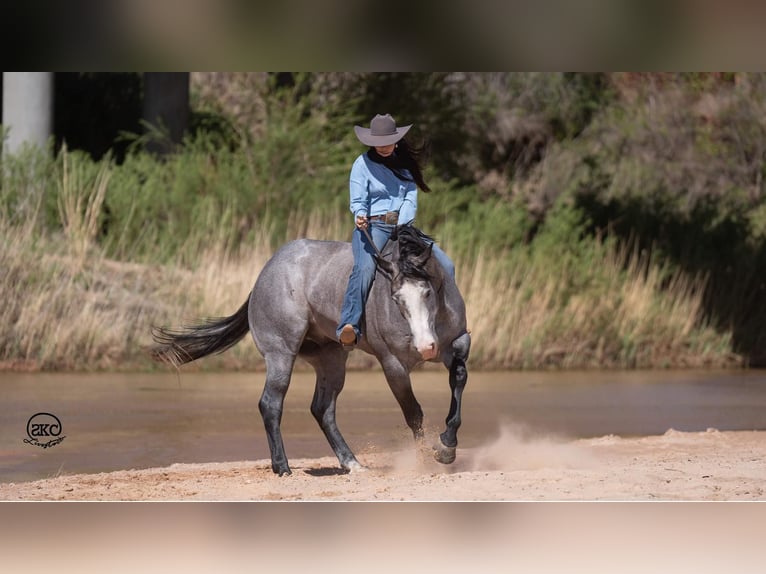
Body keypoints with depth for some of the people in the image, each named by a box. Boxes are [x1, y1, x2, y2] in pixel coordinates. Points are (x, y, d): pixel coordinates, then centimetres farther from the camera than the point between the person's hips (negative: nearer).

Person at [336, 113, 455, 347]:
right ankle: (349, 326, -48)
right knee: (365, 268, -34)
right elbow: (358, 201, -6)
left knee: (445, 265, -4)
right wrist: (360, 217, -30)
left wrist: (402, 228, -14)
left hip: (403, 226, 5)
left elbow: (411, 199, 3)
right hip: (372, 227, -5)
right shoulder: (363, 164, 1)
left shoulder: (404, 164, 13)